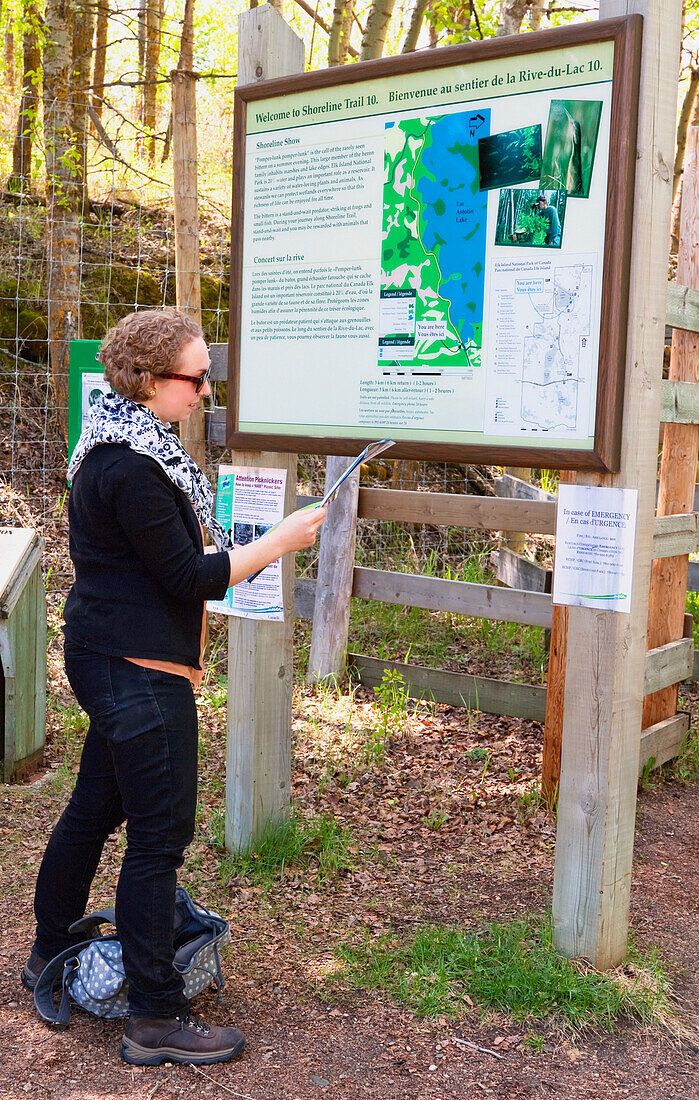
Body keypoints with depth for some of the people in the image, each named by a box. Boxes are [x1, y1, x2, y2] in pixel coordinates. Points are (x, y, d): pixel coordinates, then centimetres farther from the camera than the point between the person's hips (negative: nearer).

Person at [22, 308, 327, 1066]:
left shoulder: (126, 444, 11)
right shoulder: (130, 468, -22)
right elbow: (191, 578, -21)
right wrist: (281, 540, -15)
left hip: (108, 657, 11)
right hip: (140, 670, -11)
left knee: (96, 807, 22)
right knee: (159, 834, -3)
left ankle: (50, 956, 40)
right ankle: (156, 1019, 9)